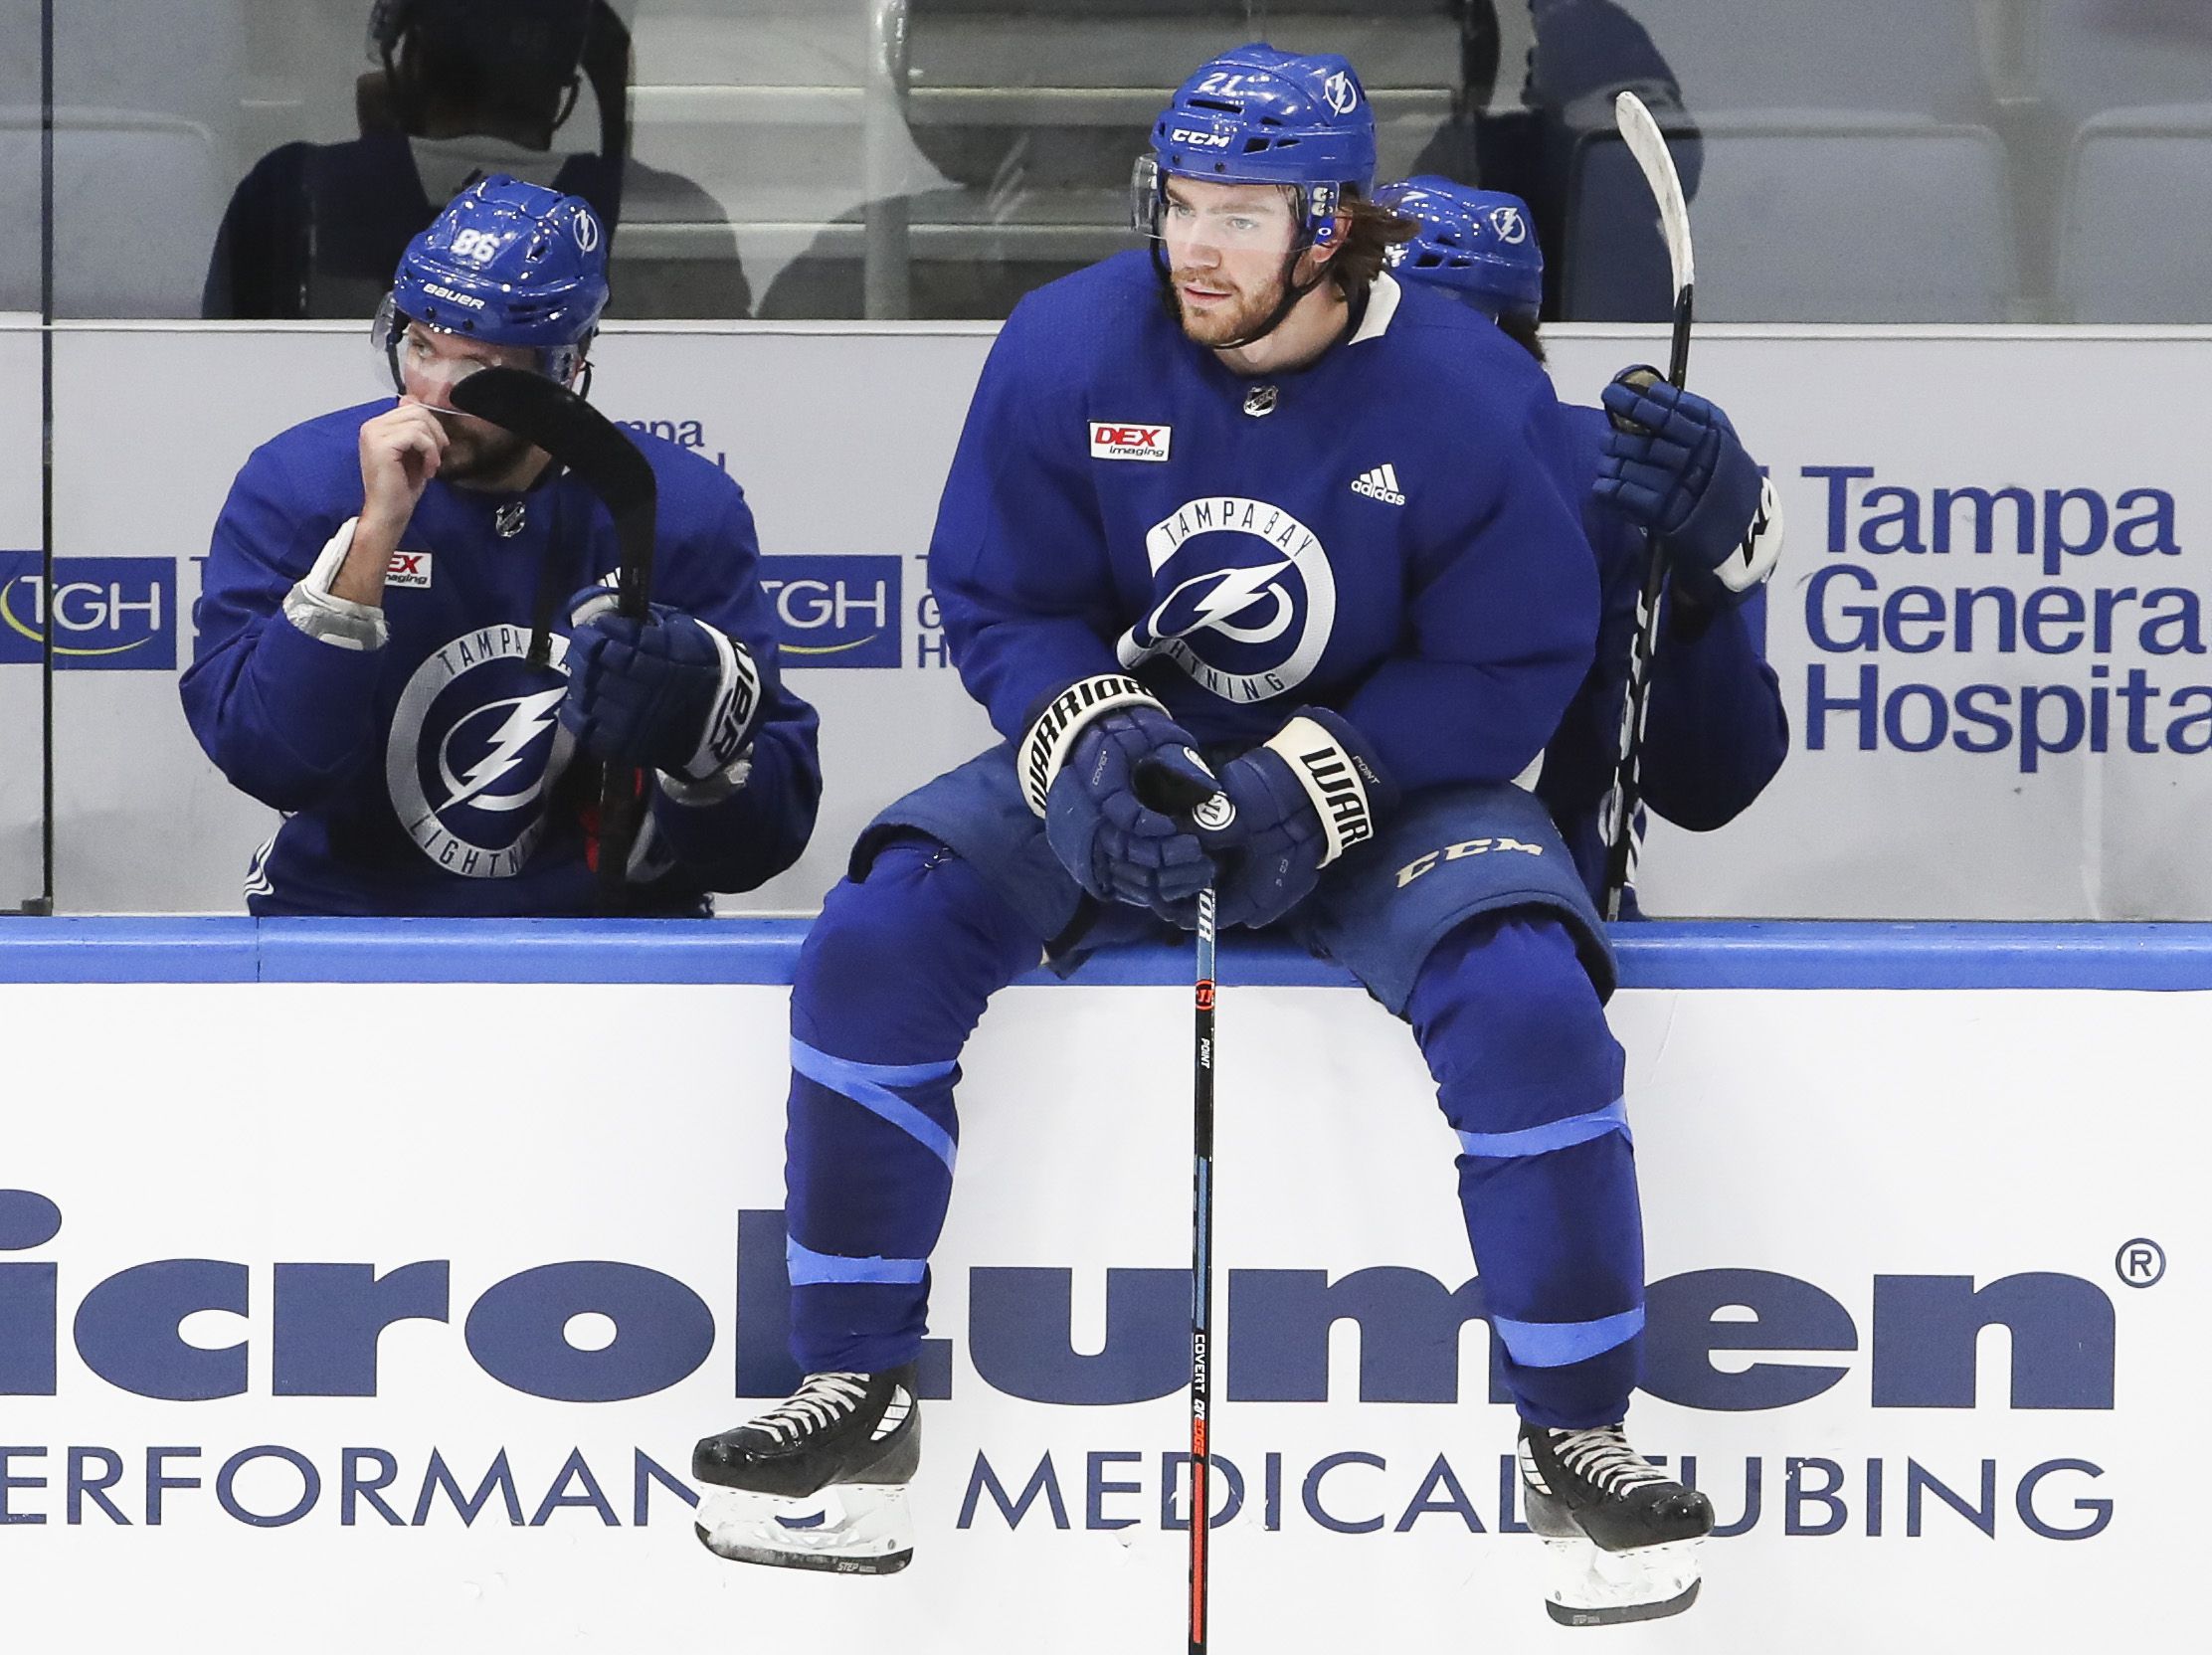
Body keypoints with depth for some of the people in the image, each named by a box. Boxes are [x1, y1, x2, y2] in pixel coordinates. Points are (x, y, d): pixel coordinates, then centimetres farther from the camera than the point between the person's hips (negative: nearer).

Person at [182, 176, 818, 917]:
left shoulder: (684, 513, -2)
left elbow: (761, 845, -2)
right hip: (352, 909, 0)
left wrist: (703, 734, -23)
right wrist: (374, 533, -20)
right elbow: (269, 763, -16)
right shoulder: (296, 484, -3)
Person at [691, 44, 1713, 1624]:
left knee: (1527, 1003, -29)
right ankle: (856, 1395, -7)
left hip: (1388, 780, -2)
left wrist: (1316, 785, -25)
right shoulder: (1066, 350, -12)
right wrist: (1090, 742, -23)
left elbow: (1514, 664, -12)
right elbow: (1000, 599, -3)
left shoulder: (1471, 396, -17)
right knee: (881, 937, -20)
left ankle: (1580, 1434, -11)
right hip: (1128, 756, 2)